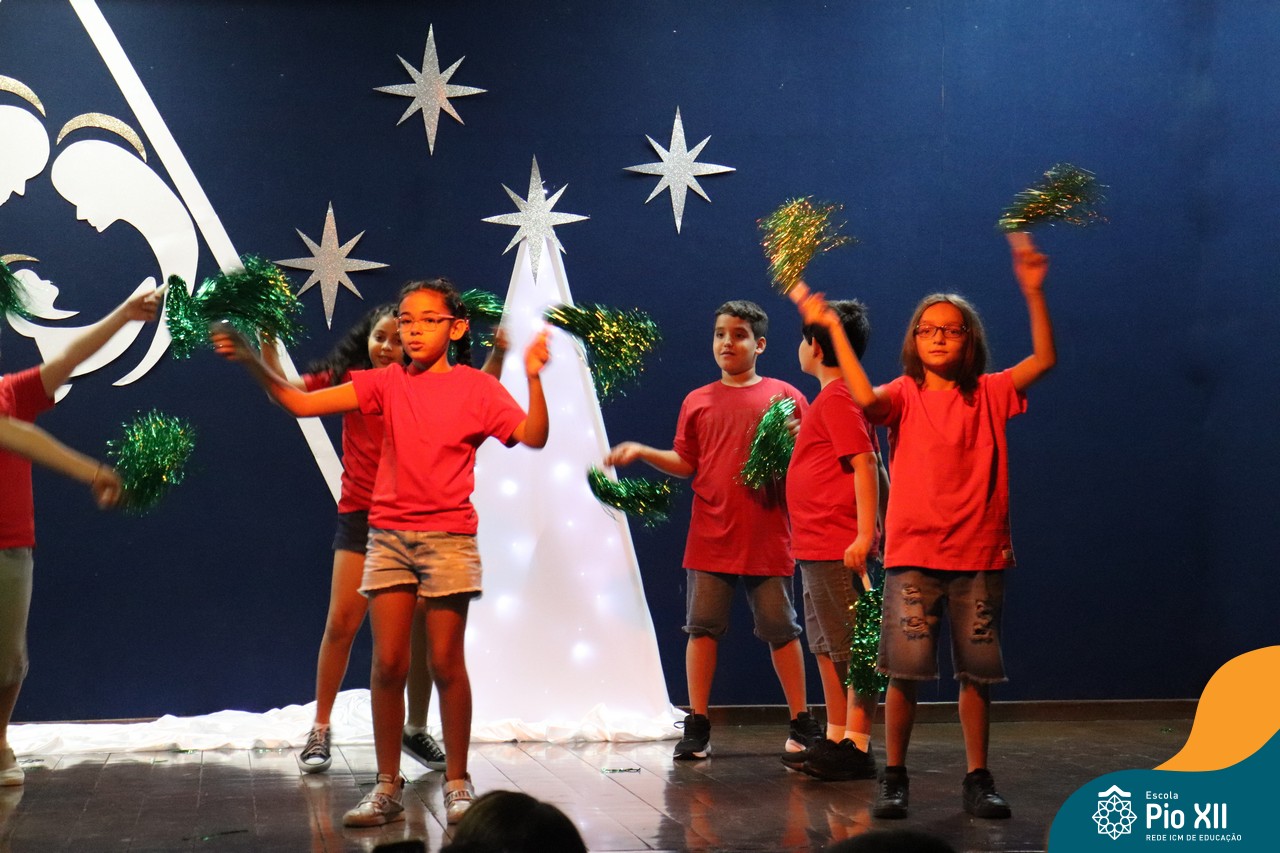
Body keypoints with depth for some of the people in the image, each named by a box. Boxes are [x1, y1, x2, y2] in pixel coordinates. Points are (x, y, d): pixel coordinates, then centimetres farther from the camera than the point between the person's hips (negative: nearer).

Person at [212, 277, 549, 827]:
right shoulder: (387, 383, 4)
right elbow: (301, 403, -3)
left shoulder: (476, 388, -1)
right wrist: (253, 363, -15)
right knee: (388, 662, 0)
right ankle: (387, 788, 9)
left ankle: (457, 783, 13)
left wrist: (534, 380, -25)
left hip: (448, 538, -2)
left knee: (446, 662, 1)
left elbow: (533, 437, -11)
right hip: (388, 534, 2)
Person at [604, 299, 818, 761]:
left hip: (768, 539, -2)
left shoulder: (784, 396, 5)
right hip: (710, 538, 2)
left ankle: (801, 724, 14)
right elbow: (685, 463, 11)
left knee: (781, 630, 4)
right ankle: (697, 726, 10)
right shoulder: (697, 401, 12)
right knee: (702, 628, 2)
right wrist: (641, 452, -1)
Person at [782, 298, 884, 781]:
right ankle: (835, 740, 23)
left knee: (853, 646, -6)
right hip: (817, 546, 11)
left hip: (837, 547, -11)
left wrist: (865, 535, -24)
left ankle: (857, 748, -3)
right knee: (826, 647, 15)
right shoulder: (832, 399, 17)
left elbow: (864, 464, -21)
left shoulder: (838, 399, -13)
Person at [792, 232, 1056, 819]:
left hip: (980, 555, 2)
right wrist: (832, 327, -22)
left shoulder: (989, 395, 7)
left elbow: (1043, 360, -5)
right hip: (913, 555, -1)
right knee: (905, 670, -3)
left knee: (977, 672, 6)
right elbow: (865, 399, -19)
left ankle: (977, 780, 17)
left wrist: (1033, 293, -15)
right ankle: (894, 777, 9)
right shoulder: (904, 396, 3)